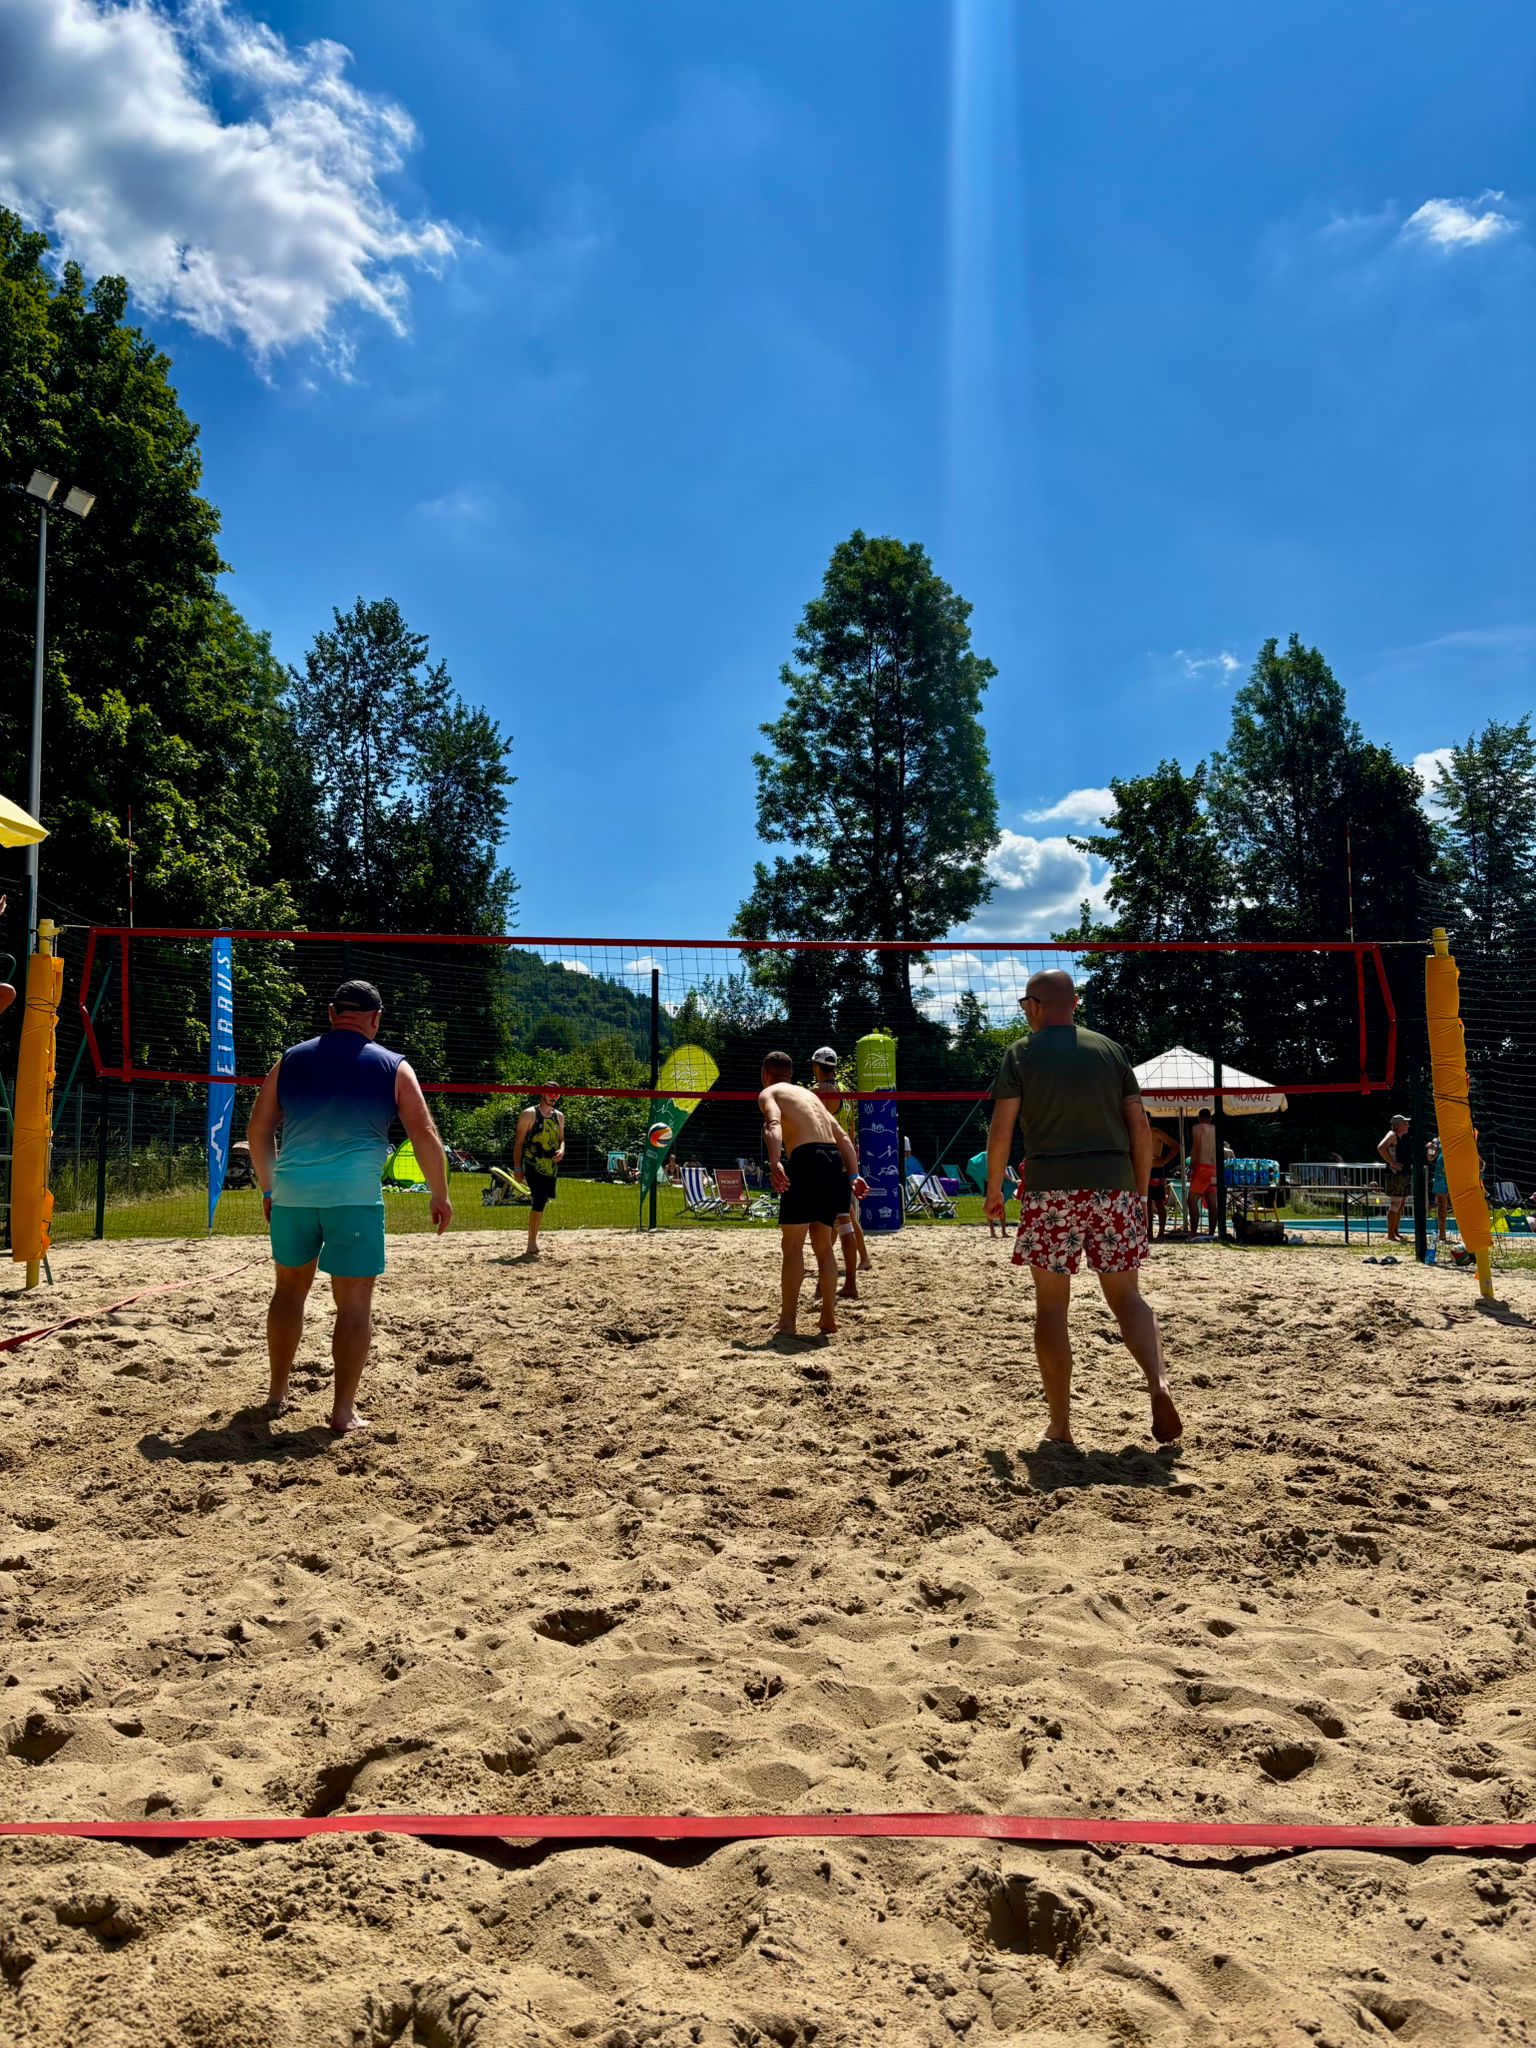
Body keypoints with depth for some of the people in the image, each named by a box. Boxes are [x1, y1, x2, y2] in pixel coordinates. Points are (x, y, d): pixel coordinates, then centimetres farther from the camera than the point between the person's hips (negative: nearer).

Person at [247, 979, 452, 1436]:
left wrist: (268, 1188, 25)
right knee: (354, 1302, 4)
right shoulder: (393, 1066, 2)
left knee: (289, 1289, 20)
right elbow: (425, 1136, -2)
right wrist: (440, 1195, 8)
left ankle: (277, 1394, 30)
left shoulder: (291, 1060, 10)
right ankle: (344, 1411, 6)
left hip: (292, 1191, 4)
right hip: (355, 1194, -3)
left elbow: (257, 1131, 13)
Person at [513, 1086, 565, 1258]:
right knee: (540, 1201, -17)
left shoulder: (559, 1116, 13)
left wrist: (561, 1150, -2)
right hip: (533, 1165, -7)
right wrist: (517, 1167, -9)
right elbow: (519, 1141, -5)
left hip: (551, 1166, 7)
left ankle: (533, 1239, 28)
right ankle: (531, 1246, -12)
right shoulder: (529, 1114, -5)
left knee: (544, 1201, 12)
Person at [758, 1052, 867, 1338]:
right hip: (834, 1161, 6)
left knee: (791, 1245, 0)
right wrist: (854, 1175, 16)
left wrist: (775, 1164, -27)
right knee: (823, 1244, 16)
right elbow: (843, 1137, 22)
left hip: (806, 1159, -6)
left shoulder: (769, 1093, 11)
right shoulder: (809, 1093, 31)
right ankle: (828, 1318, 18)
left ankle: (787, 1322, -1)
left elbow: (774, 1125, -13)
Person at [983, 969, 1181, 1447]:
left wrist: (994, 1188, 8)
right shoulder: (1109, 1050, 11)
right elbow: (1140, 1127, 7)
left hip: (1051, 1190, -2)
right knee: (1126, 1294, 12)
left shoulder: (1021, 1053, 3)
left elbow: (1000, 1129, -4)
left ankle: (1059, 1424, 9)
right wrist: (1140, 1191, 15)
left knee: (1052, 1305, 6)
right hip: (1113, 1187, 3)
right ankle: (1159, 1382, -12)